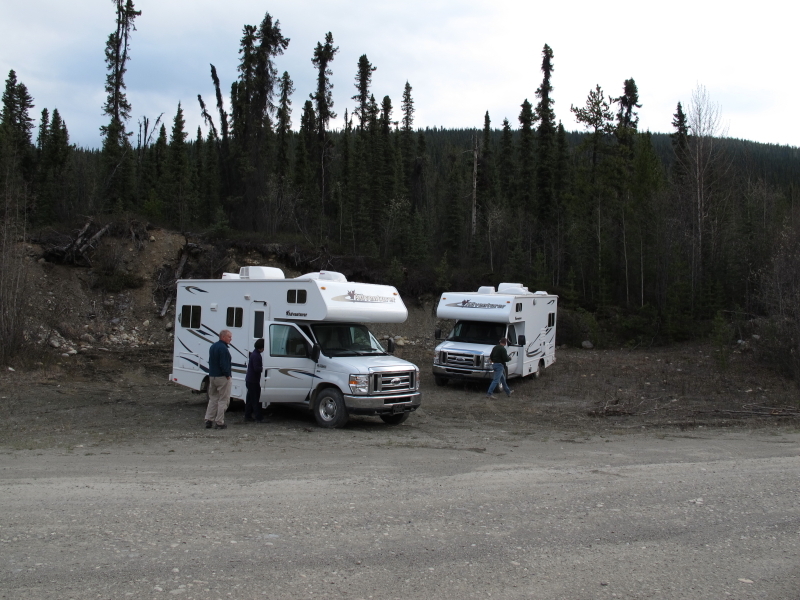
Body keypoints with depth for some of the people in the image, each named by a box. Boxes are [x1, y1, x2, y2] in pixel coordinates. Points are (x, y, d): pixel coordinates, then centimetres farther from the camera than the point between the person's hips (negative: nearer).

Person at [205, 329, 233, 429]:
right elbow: (224, 364, -22)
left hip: (212, 376, 9)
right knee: (223, 400, -2)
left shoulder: (213, 346, 13)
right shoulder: (223, 348, -17)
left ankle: (209, 420, 15)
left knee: (213, 399, 16)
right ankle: (219, 422, -1)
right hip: (222, 377, -9)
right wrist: (227, 375, -12)